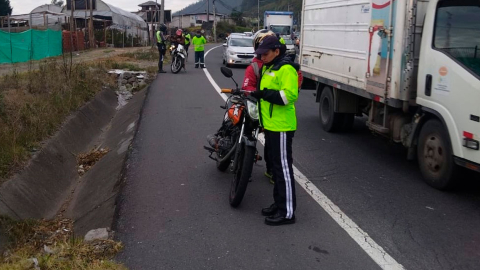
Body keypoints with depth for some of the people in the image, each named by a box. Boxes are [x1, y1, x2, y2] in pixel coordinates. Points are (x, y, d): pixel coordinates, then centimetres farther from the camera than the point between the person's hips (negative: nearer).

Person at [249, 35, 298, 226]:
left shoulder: (286, 69, -14)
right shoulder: (268, 68, 17)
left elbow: (289, 95, -25)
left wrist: (264, 93, -26)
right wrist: (257, 94, 10)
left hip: (281, 127, -10)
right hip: (270, 125, 10)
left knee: (283, 167, -6)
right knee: (275, 166, 17)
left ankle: (288, 212, 2)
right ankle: (279, 204, 29)